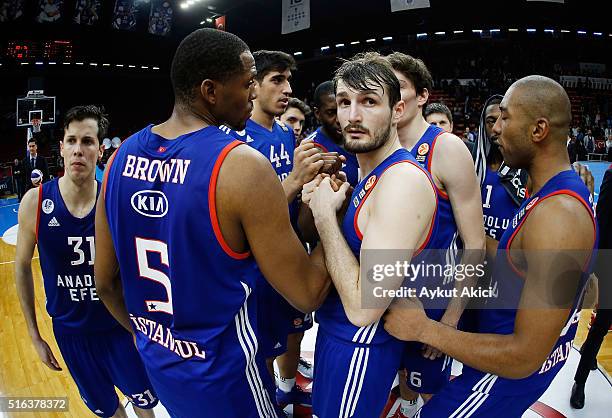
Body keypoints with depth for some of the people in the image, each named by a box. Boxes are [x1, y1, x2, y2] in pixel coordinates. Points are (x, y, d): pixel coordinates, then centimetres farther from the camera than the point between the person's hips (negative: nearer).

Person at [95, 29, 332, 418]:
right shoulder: (244, 166, -25)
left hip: (157, 362, 6)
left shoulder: (122, 155, -6)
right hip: (222, 377, -6)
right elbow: (308, 295, -18)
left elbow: (105, 282, 2)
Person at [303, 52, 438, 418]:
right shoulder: (371, 174, 4)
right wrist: (321, 204, -5)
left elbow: (363, 308, -30)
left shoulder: (404, 180, -27)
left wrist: (325, 213, -22)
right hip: (337, 329, 9)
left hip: (360, 346, -9)